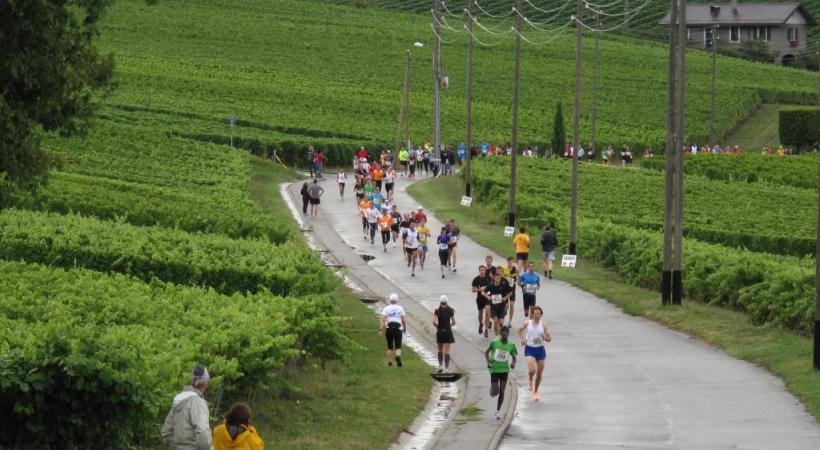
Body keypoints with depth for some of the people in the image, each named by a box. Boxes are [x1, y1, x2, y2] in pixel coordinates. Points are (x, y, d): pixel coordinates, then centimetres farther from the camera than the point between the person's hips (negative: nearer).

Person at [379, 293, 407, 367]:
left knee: (390, 346, 13)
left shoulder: (386, 308, 1)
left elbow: (382, 319, -8)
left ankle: (389, 362, 15)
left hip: (389, 328, 1)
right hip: (398, 328, -1)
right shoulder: (400, 308, 2)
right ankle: (398, 356, -31)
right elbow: (404, 320, 2)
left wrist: (381, 329, -9)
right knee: (398, 346, -1)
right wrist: (405, 328, 17)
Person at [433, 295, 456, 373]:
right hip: (448, 332, 0)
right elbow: (453, 323, 0)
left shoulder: (437, 311, -6)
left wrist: (437, 325, 5)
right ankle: (446, 368, -6)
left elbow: (434, 322, -16)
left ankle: (440, 366, 12)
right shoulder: (450, 311, -2)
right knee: (447, 351, -1)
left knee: (440, 350, 18)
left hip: (440, 332, 0)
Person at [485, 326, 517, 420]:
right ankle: (492, 390, 32)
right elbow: (486, 352, 5)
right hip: (494, 369, -1)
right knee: (495, 392, -7)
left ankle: (498, 411, 12)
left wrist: (513, 364, -13)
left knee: (502, 392, -3)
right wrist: (488, 362, -10)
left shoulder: (511, 345, -2)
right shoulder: (494, 343, -8)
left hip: (504, 370, 1)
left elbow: (514, 357, 8)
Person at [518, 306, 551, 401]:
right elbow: (520, 330, 13)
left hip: (540, 349, 2)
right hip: (530, 349, -2)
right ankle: (530, 379, 17)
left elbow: (549, 339, 1)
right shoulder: (527, 323, -6)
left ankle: (536, 391, 30)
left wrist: (544, 338, -20)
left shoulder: (543, 325, -3)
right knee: (532, 370, -21)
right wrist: (522, 339, -3)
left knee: (539, 373, 8)